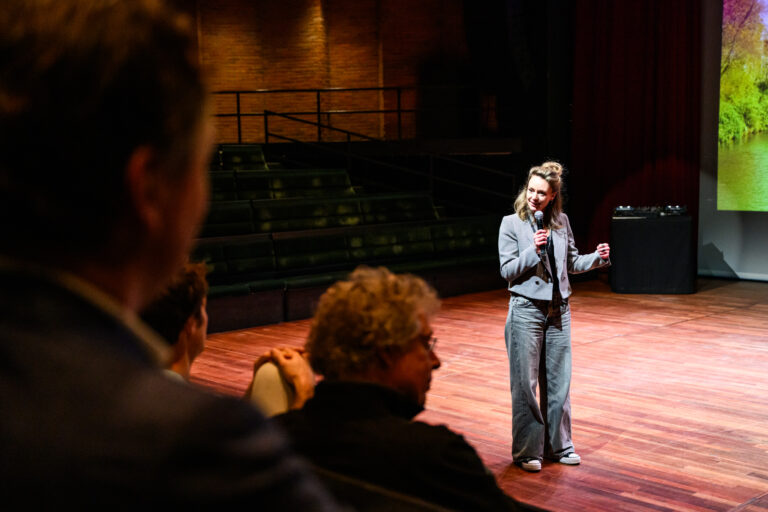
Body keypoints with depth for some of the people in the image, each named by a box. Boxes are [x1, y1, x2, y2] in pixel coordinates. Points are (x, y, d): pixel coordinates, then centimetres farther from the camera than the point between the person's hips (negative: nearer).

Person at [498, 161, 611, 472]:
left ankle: (558, 445, 24)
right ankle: (526, 450, 12)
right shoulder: (511, 224, -6)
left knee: (559, 381, 10)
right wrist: (533, 250, -21)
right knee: (525, 383, 1)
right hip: (526, 309, -4)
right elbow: (507, 271, -8)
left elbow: (572, 263, 13)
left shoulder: (561, 222, 5)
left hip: (558, 309, 4)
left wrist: (597, 258, -5)